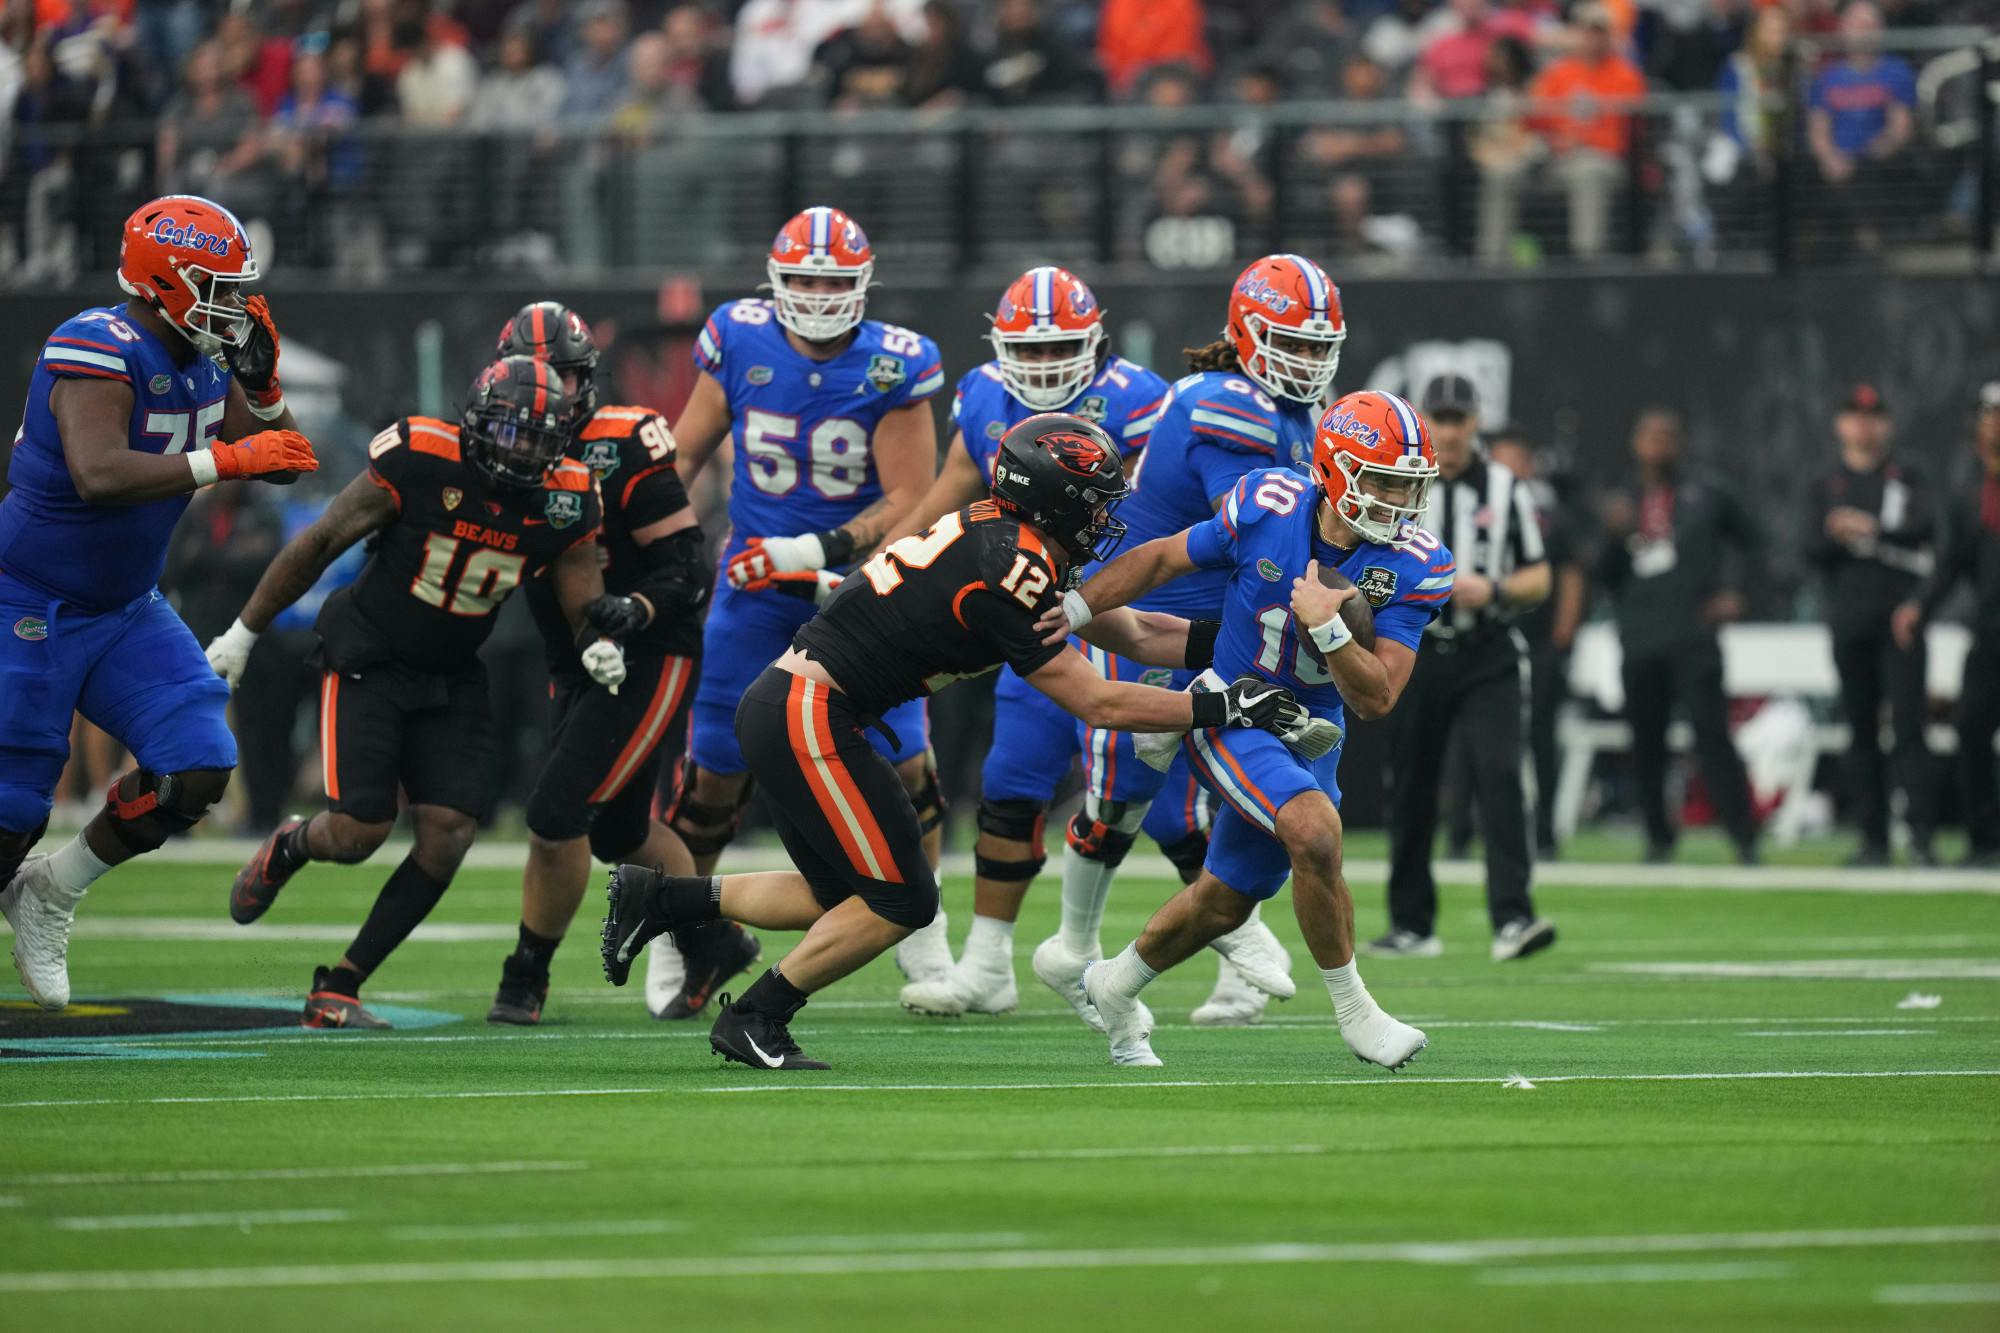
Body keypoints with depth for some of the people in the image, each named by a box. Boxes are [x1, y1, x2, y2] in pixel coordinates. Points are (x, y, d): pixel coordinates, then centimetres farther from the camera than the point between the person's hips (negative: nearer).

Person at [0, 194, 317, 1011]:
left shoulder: (198, 362, 1)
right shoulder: (100, 352, -25)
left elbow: (282, 463, 9)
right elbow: (101, 475, -40)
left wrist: (261, 383, -9)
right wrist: (228, 460, -39)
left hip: (125, 608, 8)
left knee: (198, 769, -7)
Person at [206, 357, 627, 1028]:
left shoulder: (565, 500, -10)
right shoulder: (418, 460, -21)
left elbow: (583, 596, -2)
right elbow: (320, 543, -11)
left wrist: (598, 644, -28)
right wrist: (243, 632, -5)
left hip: (451, 676, 4)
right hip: (368, 660, -4)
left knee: (448, 836, -10)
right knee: (359, 832, -13)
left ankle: (337, 990, 3)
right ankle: (288, 847, 27)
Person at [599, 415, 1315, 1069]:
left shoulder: (1009, 542, 10)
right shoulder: (1009, 573, -19)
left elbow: (1137, 633, 18)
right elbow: (1096, 703, -16)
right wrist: (1219, 707, -12)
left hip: (779, 705, 10)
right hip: (807, 718, -10)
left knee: (844, 898, 17)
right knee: (899, 900, -3)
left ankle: (658, 898, 20)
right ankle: (753, 1021, 6)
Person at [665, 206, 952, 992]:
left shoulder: (893, 368, -13)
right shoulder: (740, 343, -7)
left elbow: (910, 502, -14)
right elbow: (686, 453, 8)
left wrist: (821, 551, -25)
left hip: (859, 574, -1)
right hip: (756, 573, 1)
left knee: (902, 759, -6)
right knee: (716, 764, 2)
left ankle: (921, 936, 11)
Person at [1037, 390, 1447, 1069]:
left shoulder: (1414, 566, -16)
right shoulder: (1266, 508, -20)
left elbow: (1375, 699, -18)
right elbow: (1161, 560, -3)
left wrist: (1328, 629, -33)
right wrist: (1074, 608, -12)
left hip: (1310, 735, 4)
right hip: (1229, 710, -4)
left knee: (1226, 903, 16)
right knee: (1316, 832, -29)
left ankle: (1115, 987, 43)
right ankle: (1353, 1010, -13)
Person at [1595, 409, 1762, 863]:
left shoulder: (1705, 493, 6)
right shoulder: (1623, 503, 15)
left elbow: (1751, 543, 14)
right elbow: (1604, 576, 9)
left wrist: (1735, 593, 0)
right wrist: (1614, 533, -8)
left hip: (1693, 634, -4)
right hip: (1640, 642, 4)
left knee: (1711, 732, -14)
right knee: (1645, 741, 4)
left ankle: (1744, 837, -15)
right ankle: (1658, 837, 16)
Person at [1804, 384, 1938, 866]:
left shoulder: (1910, 478, 11)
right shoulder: (1824, 487, 15)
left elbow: (1925, 525, -8)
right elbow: (1814, 551, 3)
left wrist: (1866, 529, -15)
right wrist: (1833, 535, -18)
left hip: (1901, 620, -2)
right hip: (1850, 622, 2)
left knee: (1909, 724, -11)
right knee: (1862, 731, 3)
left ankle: (1921, 834, -16)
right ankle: (1873, 839, 6)